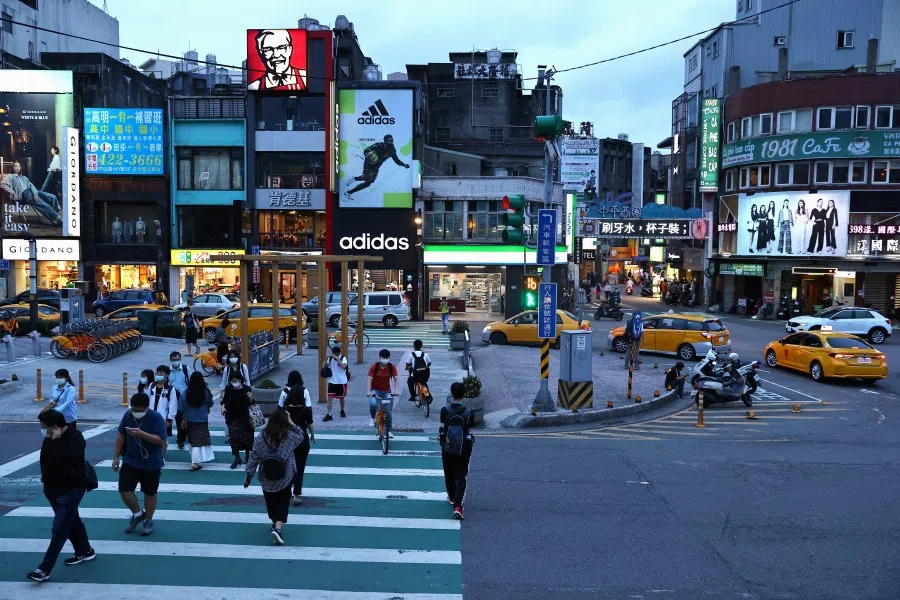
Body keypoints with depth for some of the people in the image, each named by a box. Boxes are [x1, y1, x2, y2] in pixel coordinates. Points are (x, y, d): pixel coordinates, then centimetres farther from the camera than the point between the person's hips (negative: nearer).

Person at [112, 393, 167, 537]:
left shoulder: (156, 418, -18)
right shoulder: (128, 415, -4)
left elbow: (161, 440, -24)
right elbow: (121, 436, 5)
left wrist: (141, 433, -34)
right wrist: (116, 457, 4)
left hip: (151, 464, -4)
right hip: (130, 462, 4)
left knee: (150, 493, 9)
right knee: (124, 490, -2)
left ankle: (148, 520, 29)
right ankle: (137, 514, 24)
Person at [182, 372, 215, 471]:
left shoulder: (187, 392, -8)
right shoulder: (205, 392, -15)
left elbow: (184, 406, -1)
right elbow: (210, 404, -1)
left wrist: (184, 419, 14)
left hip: (190, 420, 4)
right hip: (202, 420, -4)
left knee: (193, 441, 21)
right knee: (199, 441, -1)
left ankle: (194, 459, 36)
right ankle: (194, 463, -9)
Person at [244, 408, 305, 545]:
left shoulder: (262, 436, -10)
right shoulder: (289, 436, -13)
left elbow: (254, 457, -7)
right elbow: (301, 436, 10)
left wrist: (249, 475, 2)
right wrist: (291, 423, 4)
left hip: (266, 477, 2)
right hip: (285, 477, -2)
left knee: (271, 501, 21)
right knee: (283, 501, 8)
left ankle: (275, 523, 40)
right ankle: (278, 527, -10)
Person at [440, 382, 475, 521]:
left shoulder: (445, 410, -14)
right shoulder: (469, 412, -14)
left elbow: (443, 426, 0)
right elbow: (470, 427, -1)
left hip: (447, 448, 1)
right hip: (464, 449, -1)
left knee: (449, 474, 22)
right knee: (461, 477, 5)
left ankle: (452, 497, 43)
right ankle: (457, 506, -8)